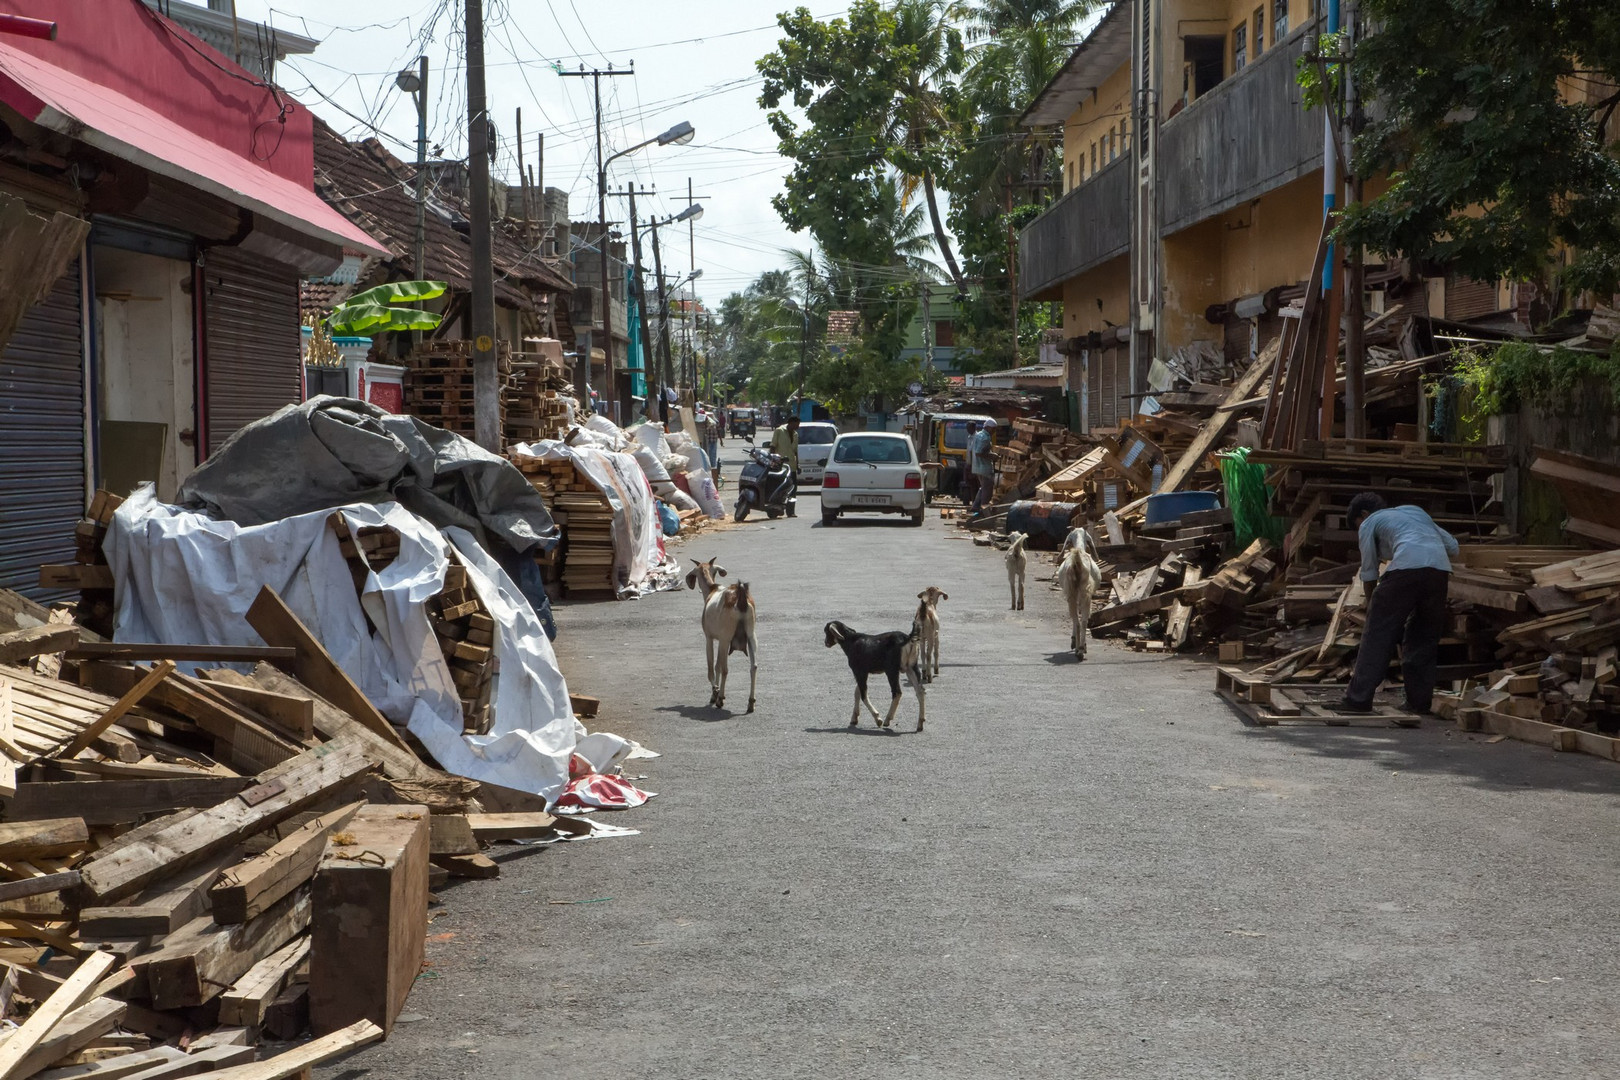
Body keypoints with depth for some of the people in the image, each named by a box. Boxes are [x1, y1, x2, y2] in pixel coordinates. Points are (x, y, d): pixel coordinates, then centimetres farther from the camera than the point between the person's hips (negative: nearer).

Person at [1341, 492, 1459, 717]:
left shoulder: (1369, 523, 21)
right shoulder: (1415, 511, 36)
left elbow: (1369, 573, 20)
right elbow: (1452, 545, 31)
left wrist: (1371, 607, 32)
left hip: (1406, 567, -5)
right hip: (1440, 570, 5)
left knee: (1378, 634, 1)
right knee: (1424, 637, 17)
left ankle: (1359, 698, -1)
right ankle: (1419, 702, 16)